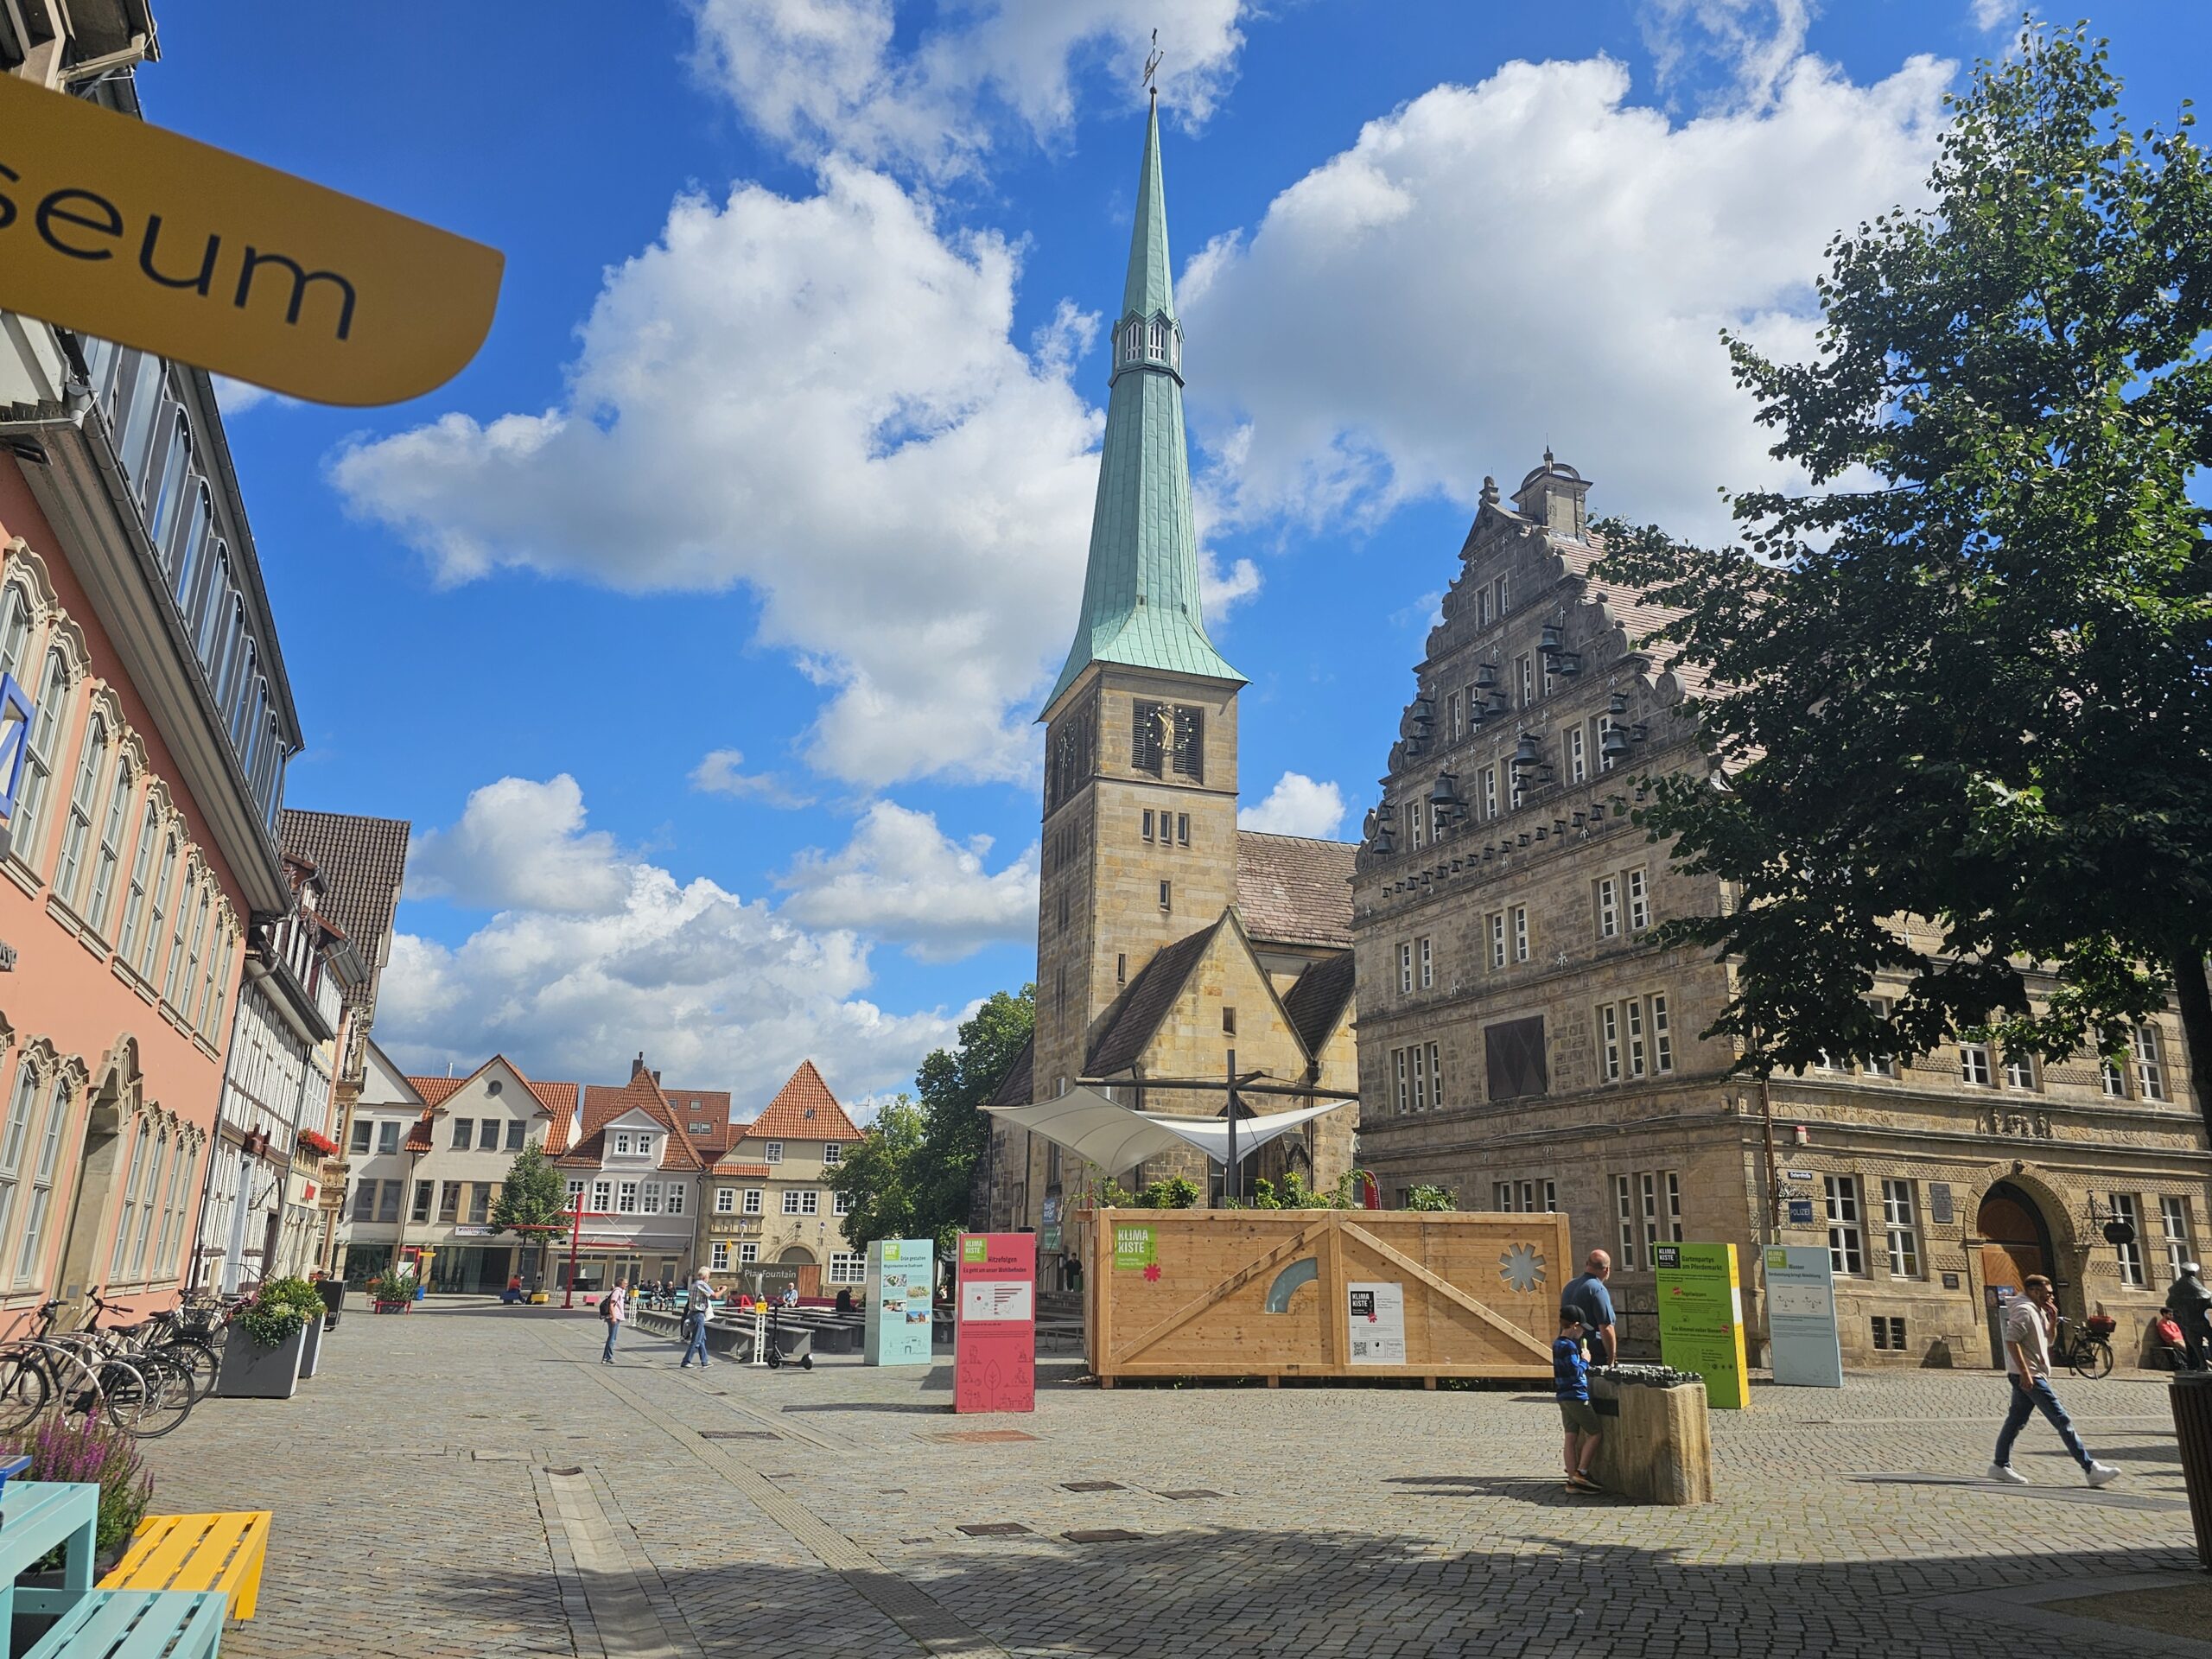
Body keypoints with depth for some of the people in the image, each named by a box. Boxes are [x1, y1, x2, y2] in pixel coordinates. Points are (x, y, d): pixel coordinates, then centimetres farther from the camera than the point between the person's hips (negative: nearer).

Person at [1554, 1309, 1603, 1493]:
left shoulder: (1557, 1345, 14)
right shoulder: (1569, 1346, -16)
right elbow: (1576, 1371, -19)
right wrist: (1585, 1360, -5)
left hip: (1564, 1396, 9)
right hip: (1576, 1396, -9)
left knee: (1571, 1437, 7)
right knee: (1594, 1434, 1)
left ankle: (1572, 1481, 7)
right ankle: (1581, 1473, -2)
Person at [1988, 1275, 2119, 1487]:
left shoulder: (2037, 1311, 19)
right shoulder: (2024, 1310, -13)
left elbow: (2047, 1341, 25)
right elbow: (2011, 1340, -23)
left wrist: (2052, 1320, 10)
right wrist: (2024, 1372, -26)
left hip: (2030, 1375, 10)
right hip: (2029, 1376, -10)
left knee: (2016, 1420, 10)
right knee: (2062, 1420, -8)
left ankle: (2000, 1465, 12)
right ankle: (2090, 1469, -6)